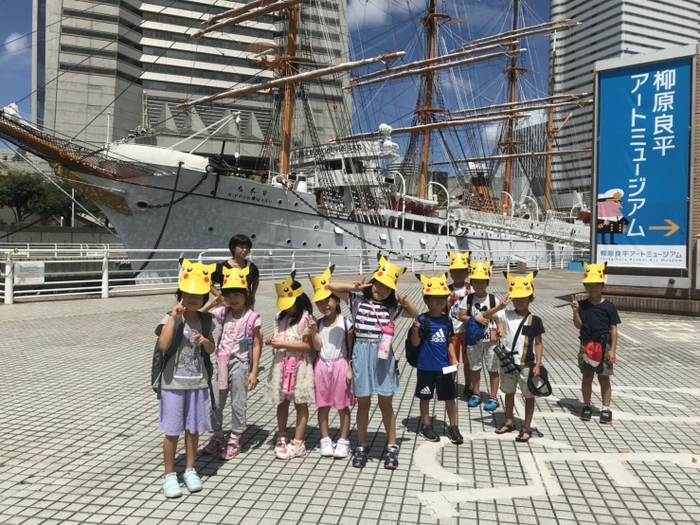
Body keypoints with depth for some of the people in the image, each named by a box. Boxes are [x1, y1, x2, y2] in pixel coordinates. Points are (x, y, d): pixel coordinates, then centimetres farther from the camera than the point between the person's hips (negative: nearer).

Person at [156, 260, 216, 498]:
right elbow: (163, 345, -27)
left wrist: (204, 341, -12)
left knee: (193, 428, 14)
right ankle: (169, 475, 21)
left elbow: (211, 349, 11)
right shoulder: (171, 319, -12)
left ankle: (190, 470, 29)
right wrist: (174, 316, -28)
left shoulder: (205, 320, 2)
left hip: (197, 383, 4)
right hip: (174, 383, -4)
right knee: (172, 431, 5)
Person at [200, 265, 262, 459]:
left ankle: (234, 440, 22)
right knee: (216, 402, 13)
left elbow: (257, 345, -9)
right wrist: (212, 303, -10)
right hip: (222, 363, 5)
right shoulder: (223, 312, 0)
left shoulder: (252, 317, -12)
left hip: (240, 363, -4)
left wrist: (254, 372, -11)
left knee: (238, 403, 8)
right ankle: (218, 436, 31)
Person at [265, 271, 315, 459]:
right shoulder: (280, 317, 7)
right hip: (281, 364, 6)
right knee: (282, 402, 13)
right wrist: (272, 341, -4)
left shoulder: (305, 318, -13)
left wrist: (283, 344, -20)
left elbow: (308, 345, -16)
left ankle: (298, 443, 13)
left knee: (300, 404, 5)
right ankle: (282, 438, 27)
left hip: (299, 366, -6)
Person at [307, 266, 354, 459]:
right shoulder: (318, 324, 2)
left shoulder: (345, 323, -8)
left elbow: (351, 349, -6)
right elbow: (317, 347, -4)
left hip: (340, 366, -3)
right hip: (322, 366, 3)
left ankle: (343, 441, 18)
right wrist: (313, 332, -17)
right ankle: (325, 440, 23)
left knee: (343, 406, 7)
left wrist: (350, 369, -10)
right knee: (323, 405, 10)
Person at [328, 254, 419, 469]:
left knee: (385, 403, 9)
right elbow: (332, 287, -2)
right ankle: (362, 446, 24)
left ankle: (392, 447, 21)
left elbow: (416, 315, 14)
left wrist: (406, 303, -4)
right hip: (361, 354, 0)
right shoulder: (357, 298, 1)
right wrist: (355, 286, -11)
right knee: (363, 403, 10)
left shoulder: (392, 306, 5)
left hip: (383, 355, 1)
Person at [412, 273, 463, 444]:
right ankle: (426, 426, 30)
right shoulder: (422, 319, -13)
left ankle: (453, 427, 27)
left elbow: (449, 341, 11)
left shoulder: (447, 319, 1)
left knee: (450, 397, 11)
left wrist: (454, 358, 1)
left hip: (444, 367, 4)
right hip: (425, 367, -3)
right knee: (425, 397, 13)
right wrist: (415, 329, -30)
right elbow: (415, 343, -12)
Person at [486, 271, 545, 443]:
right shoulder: (506, 315, -2)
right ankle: (509, 423, 34)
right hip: (508, 362, 3)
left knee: (529, 396, 7)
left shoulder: (535, 320, -8)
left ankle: (526, 428, 19)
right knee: (509, 393, 17)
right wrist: (499, 306, -22)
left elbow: (538, 343, -5)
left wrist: (538, 365, -10)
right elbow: (485, 316, -8)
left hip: (526, 364, -3)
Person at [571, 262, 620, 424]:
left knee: (603, 378, 6)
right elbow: (579, 325, -2)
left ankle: (606, 409, 16)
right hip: (586, 345, 2)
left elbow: (613, 329, -4)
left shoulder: (608, 306, -6)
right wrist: (576, 311, -18)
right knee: (587, 376, 10)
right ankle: (586, 406, 22)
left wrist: (612, 349, -8)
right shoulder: (582, 305, -1)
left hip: (603, 346, -2)